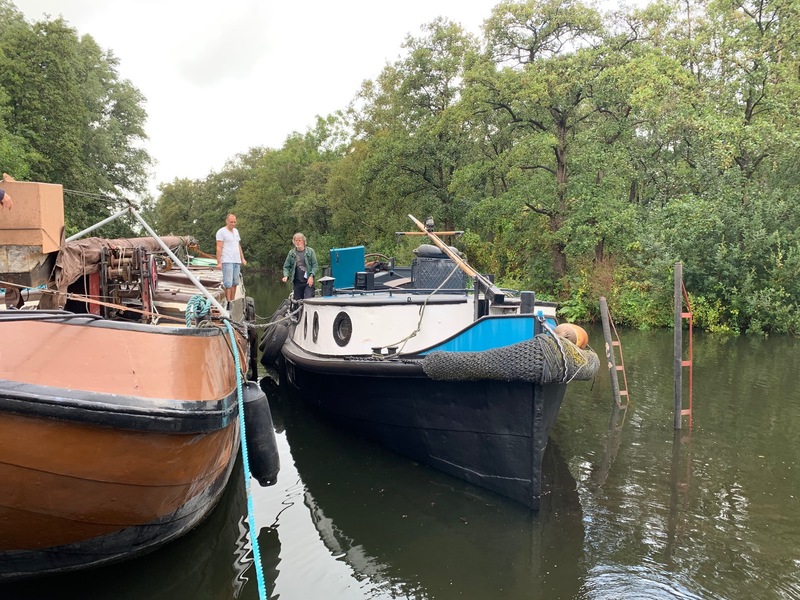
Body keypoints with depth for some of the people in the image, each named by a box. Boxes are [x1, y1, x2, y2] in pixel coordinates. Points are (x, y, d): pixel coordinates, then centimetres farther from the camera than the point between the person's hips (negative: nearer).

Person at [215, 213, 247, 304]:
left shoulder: (236, 231, 18)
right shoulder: (221, 232, -4)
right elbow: (219, 248, -9)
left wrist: (242, 258, 18)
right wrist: (219, 262, -15)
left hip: (237, 261, 7)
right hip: (227, 261, -7)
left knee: (235, 283, 6)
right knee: (228, 283, -10)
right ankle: (228, 303, -10)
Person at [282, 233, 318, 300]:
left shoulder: (310, 251, 0)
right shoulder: (291, 253, 7)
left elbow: (315, 265, -1)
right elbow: (286, 266, 11)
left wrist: (311, 276, -14)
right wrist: (286, 276, -7)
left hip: (308, 281, -3)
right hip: (297, 282, 3)